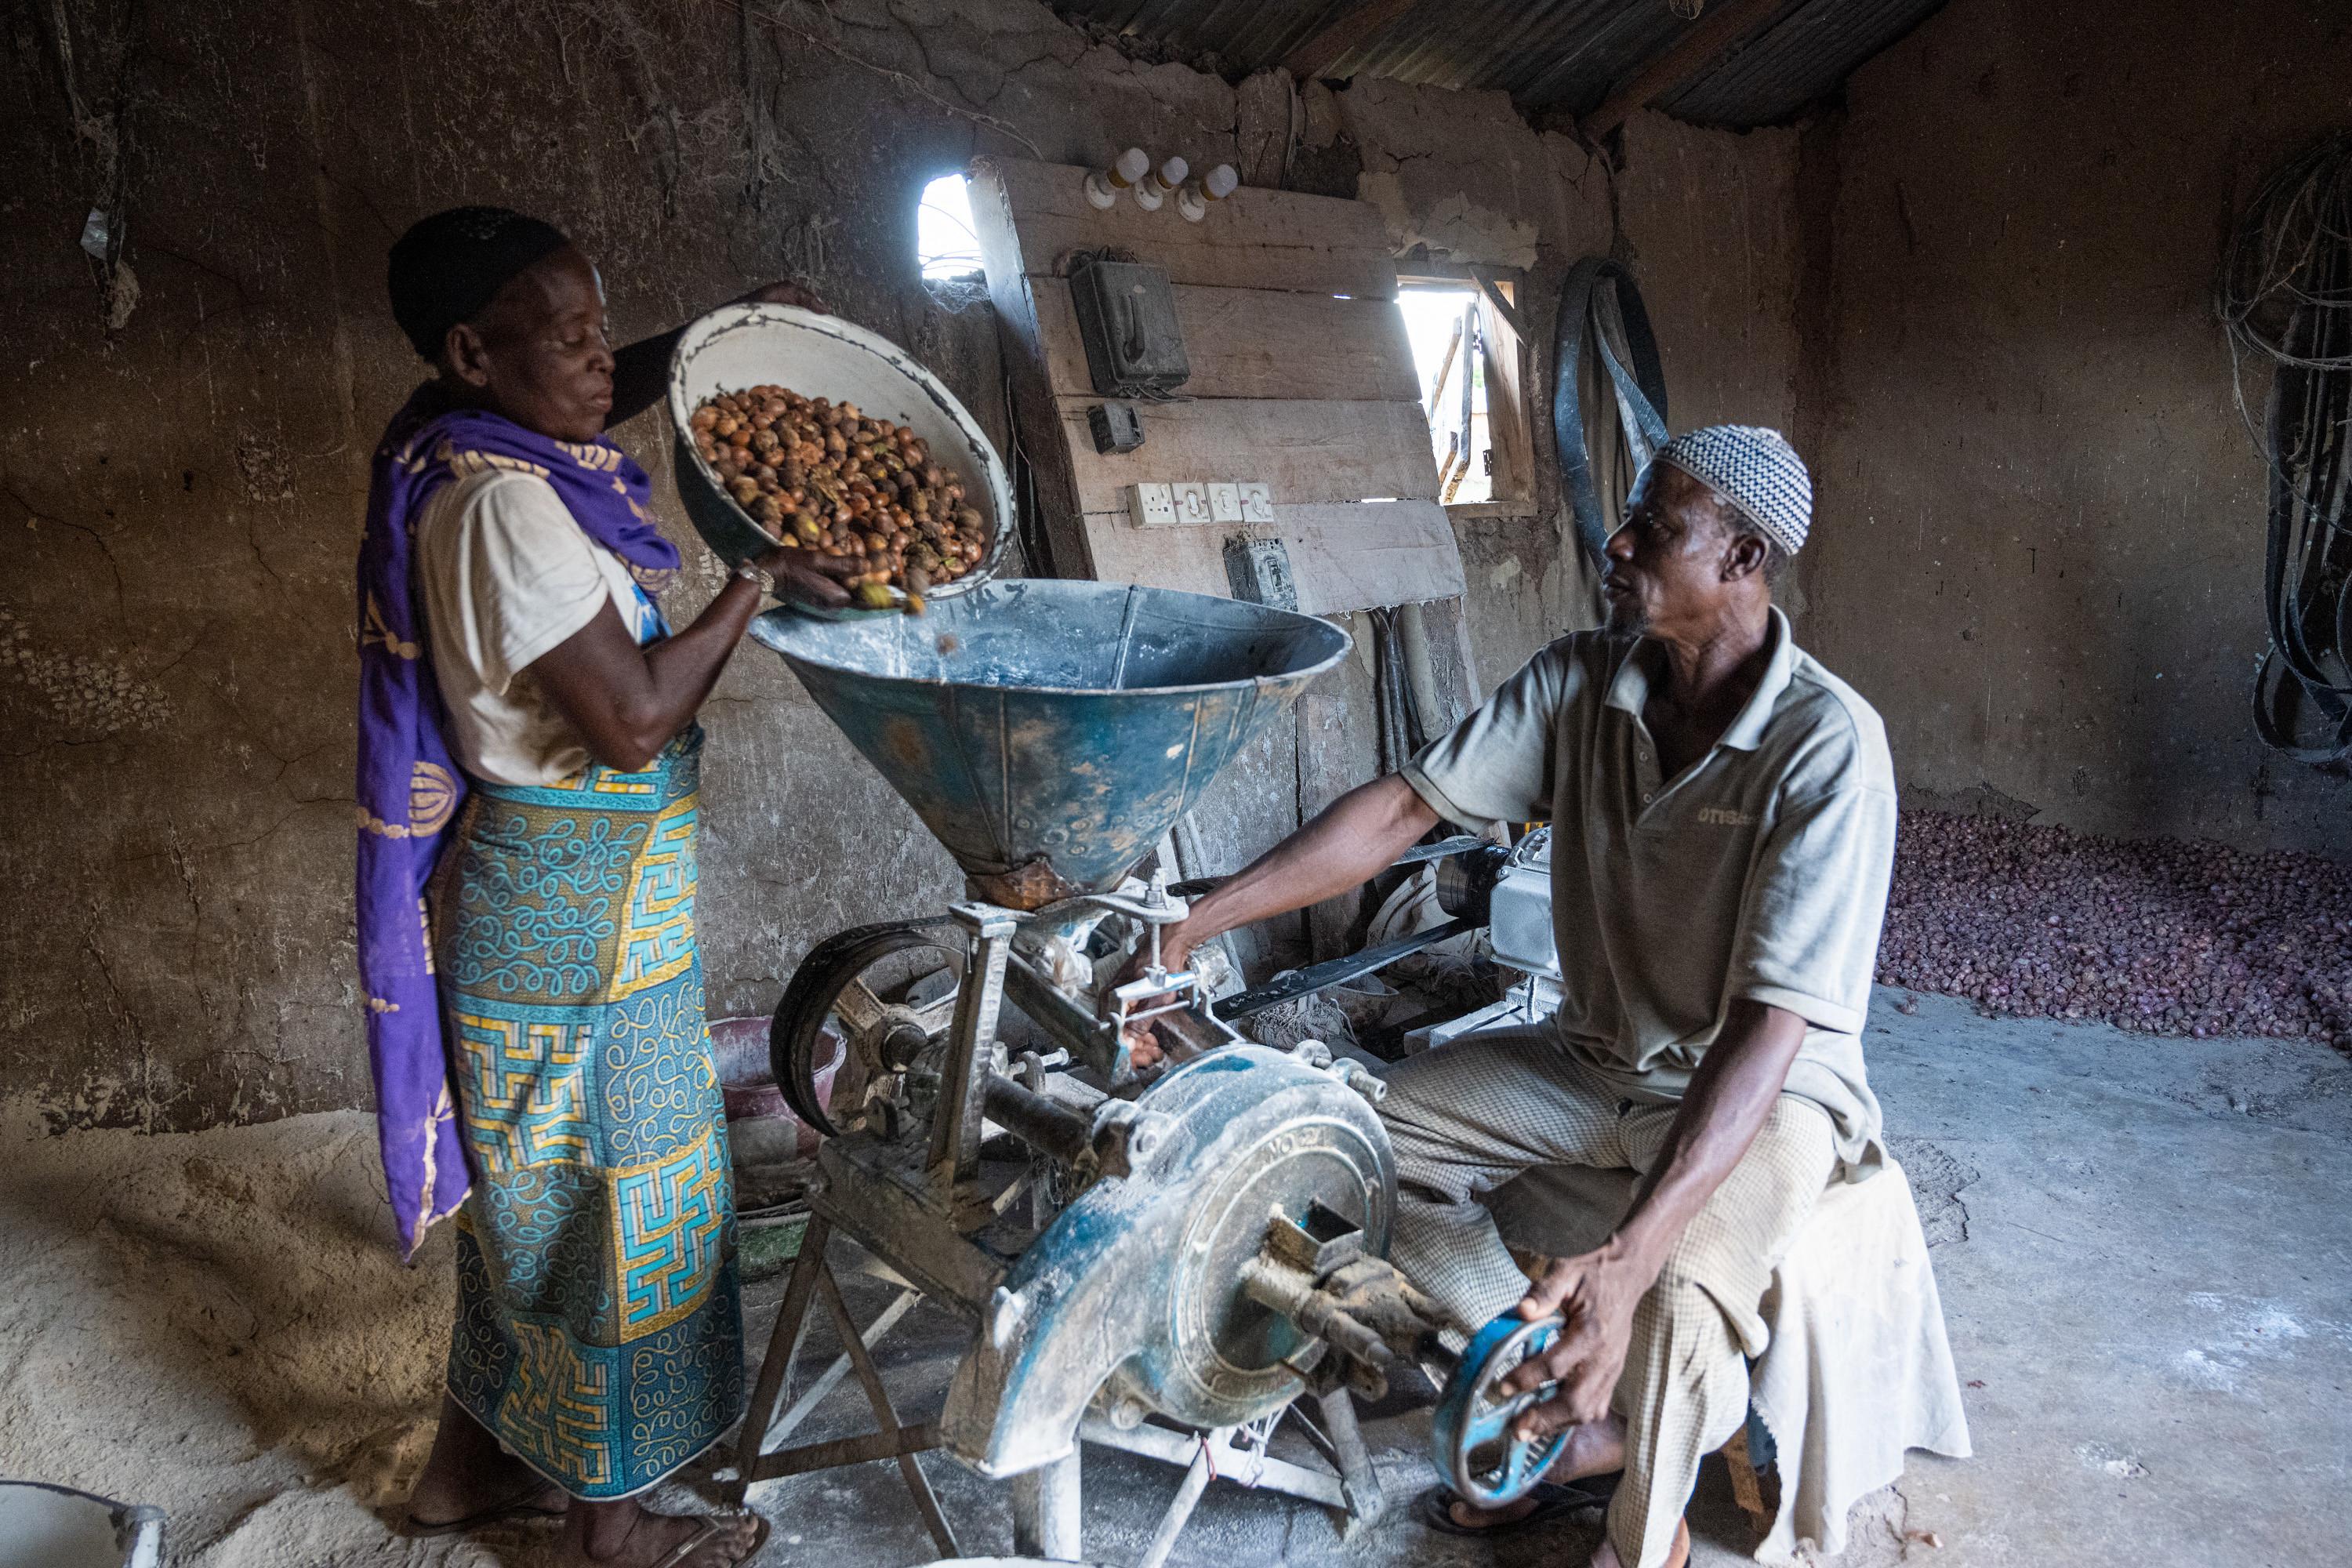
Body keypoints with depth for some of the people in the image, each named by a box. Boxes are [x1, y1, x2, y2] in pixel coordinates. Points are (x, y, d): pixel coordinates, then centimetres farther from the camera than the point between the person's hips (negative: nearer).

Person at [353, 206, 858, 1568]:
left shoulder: (483, 452, 5)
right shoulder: (504, 506, -24)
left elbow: (602, 395, 26)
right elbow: (634, 719, -26)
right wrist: (759, 581, -16)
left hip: (546, 891, 10)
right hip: (581, 907, -10)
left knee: (531, 1185, 21)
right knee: (613, 1189, 6)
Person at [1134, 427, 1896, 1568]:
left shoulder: (1827, 746, -28)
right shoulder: (1577, 682, -10)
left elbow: (1768, 1025, -35)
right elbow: (1406, 807, -13)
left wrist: (1626, 1257, -46)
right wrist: (1197, 921, -23)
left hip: (1767, 1086, -6)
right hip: (1599, 1056, 7)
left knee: (1672, 1298, -34)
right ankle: (1584, 1416, 11)